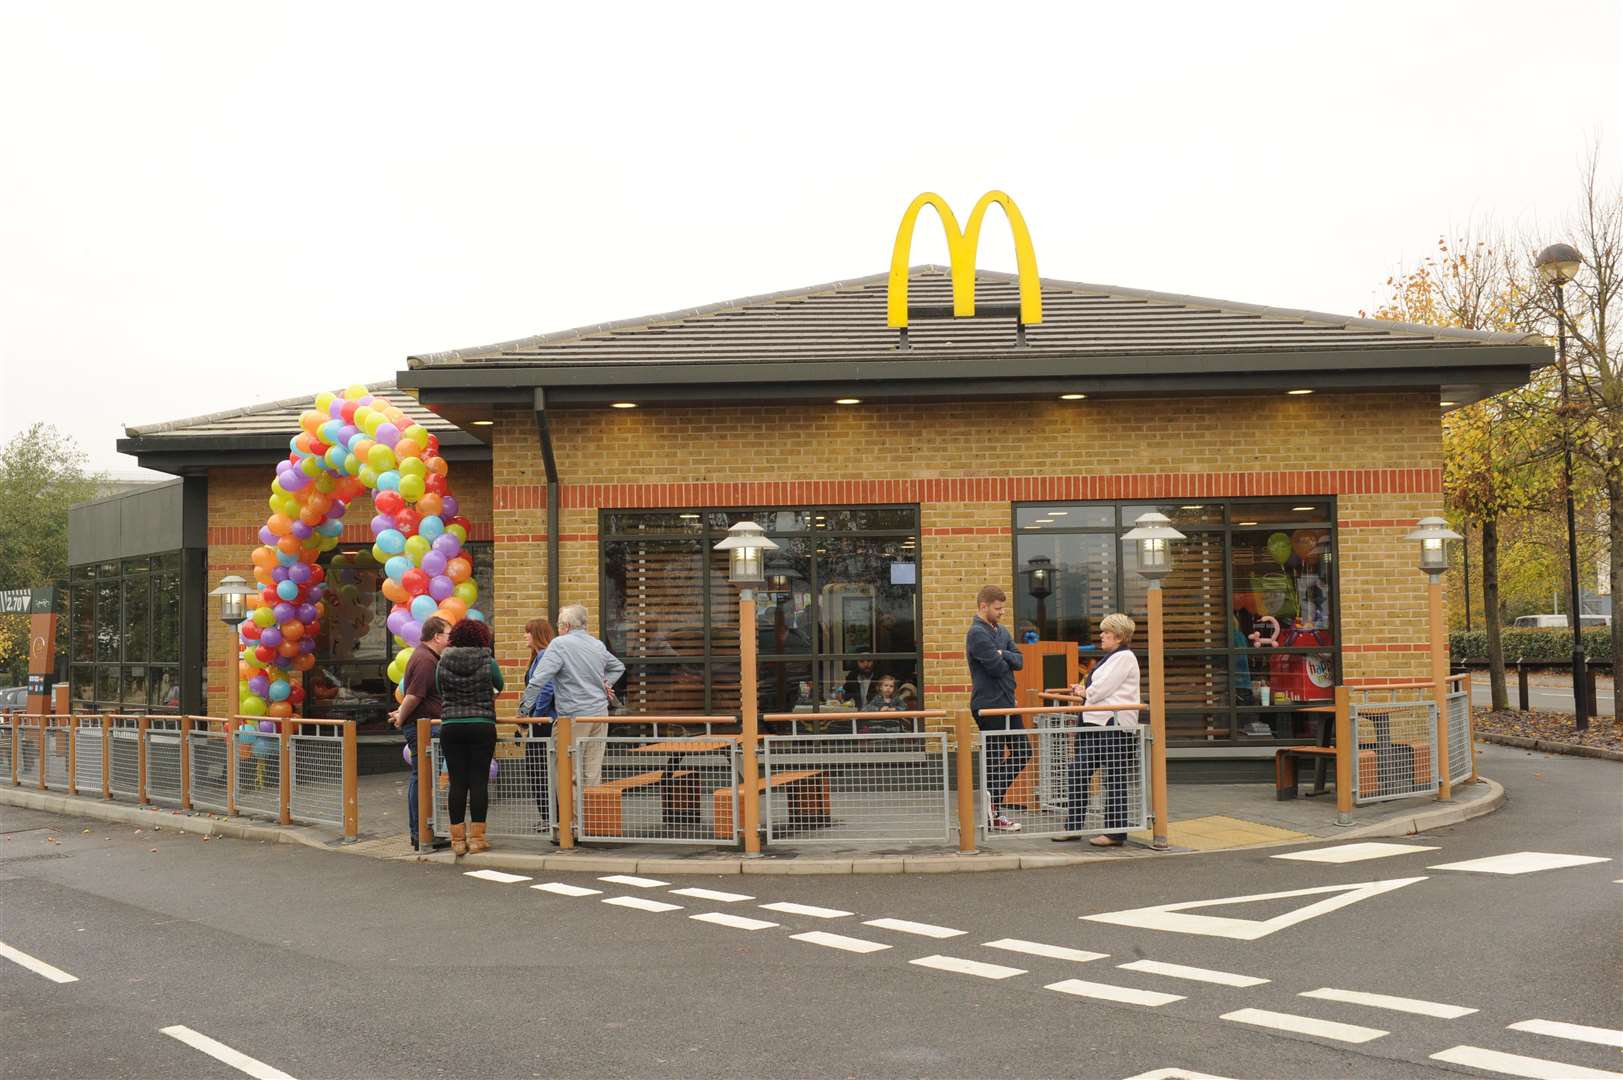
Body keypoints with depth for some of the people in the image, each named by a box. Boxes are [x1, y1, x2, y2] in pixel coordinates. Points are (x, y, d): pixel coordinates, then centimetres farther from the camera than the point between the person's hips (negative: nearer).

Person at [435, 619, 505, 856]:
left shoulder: (443, 663, 1)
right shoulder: (488, 662, -3)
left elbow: (440, 692, 12)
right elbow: (499, 688, 13)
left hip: (451, 727, 2)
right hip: (482, 727, -2)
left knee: (457, 783, 5)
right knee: (479, 781, 2)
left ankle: (458, 838, 7)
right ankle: (476, 836, 2)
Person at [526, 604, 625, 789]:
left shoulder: (560, 644, -9)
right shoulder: (598, 645, 13)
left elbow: (539, 679, -15)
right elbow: (618, 667, 30)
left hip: (574, 716, -6)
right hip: (600, 712, 6)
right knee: (594, 772, 7)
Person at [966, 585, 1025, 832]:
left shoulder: (1002, 631, 14)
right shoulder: (978, 634, -15)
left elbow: (1019, 661, 5)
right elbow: (997, 667, -21)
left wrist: (1003, 655, -13)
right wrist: (1004, 660, 0)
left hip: (1005, 703, 9)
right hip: (988, 705, -9)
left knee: (1022, 751, 11)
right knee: (994, 759, 0)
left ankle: (993, 792, 19)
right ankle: (995, 815, 9)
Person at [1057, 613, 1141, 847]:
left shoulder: (1124, 658, -10)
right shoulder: (1112, 657, 21)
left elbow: (1101, 689, -16)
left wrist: (1084, 692, 2)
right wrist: (1084, 691, 7)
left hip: (1114, 725, -10)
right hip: (1097, 723, 10)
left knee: (1114, 779, -3)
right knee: (1078, 772, 8)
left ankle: (1115, 833, 5)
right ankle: (1073, 826, 14)